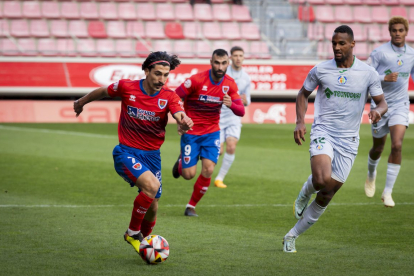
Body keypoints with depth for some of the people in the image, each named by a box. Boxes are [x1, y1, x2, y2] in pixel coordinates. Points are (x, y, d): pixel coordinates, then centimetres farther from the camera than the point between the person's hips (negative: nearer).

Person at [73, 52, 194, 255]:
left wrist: (184, 123, -54)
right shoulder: (127, 87, -12)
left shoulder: (169, 97, -10)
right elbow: (102, 92, 8)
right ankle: (132, 232, -9)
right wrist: (81, 102, 24)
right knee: (151, 185, -29)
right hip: (127, 152, -3)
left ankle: (144, 240, 39)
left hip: (152, 154, 3)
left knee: (152, 207, 8)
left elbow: (180, 116, -29)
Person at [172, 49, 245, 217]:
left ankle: (191, 206, 7)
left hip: (212, 132, 3)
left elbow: (241, 112, -4)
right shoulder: (197, 80, -18)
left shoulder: (230, 84, -5)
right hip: (191, 132, -3)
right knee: (189, 174, -6)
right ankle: (181, 162, 33)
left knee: (208, 170, -12)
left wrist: (231, 105, -27)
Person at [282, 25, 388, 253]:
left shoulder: (368, 73, -1)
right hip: (323, 132, -2)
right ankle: (305, 193, 8)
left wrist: (378, 110, -20)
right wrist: (300, 121, -2)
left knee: (326, 196, 4)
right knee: (322, 180, -30)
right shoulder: (320, 70, -1)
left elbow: (382, 102, 5)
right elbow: (303, 94, 13)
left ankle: (292, 236, 20)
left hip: (348, 140, 2)